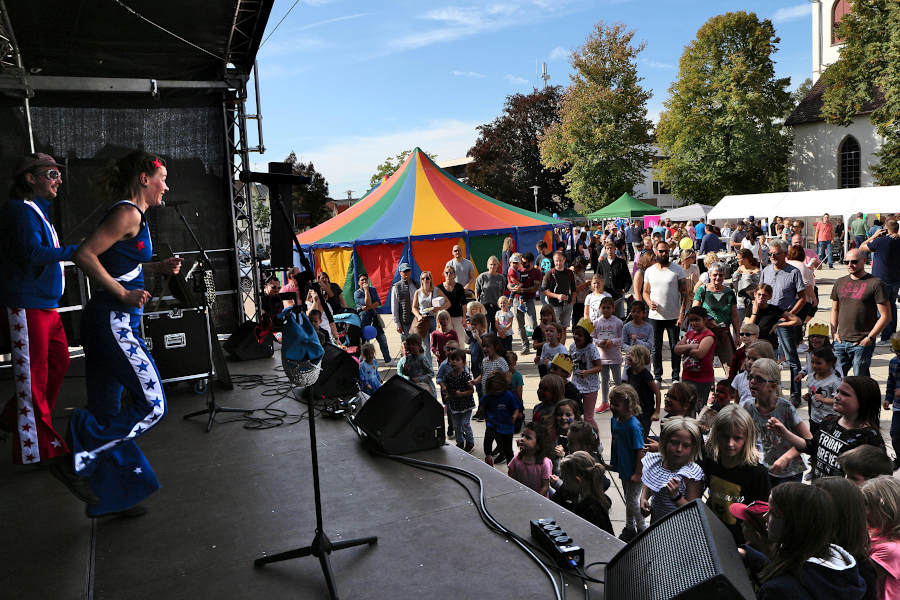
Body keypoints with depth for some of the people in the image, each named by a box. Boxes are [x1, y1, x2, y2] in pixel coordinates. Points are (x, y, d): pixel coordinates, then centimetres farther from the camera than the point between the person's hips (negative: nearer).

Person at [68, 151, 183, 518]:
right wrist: (124, 294, -18)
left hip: (111, 324, 10)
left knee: (109, 415, 14)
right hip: (112, 322, -10)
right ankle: (81, 445, 1)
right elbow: (84, 255, -19)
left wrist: (158, 267, 14)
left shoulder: (134, 215, 18)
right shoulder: (128, 213, -11)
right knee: (152, 406, -8)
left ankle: (113, 497, 24)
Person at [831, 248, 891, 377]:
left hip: (862, 343, -4)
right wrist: (834, 332, 7)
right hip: (841, 341, 5)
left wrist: (870, 338, -12)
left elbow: (886, 316, -7)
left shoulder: (875, 283, -5)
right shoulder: (840, 282, 11)